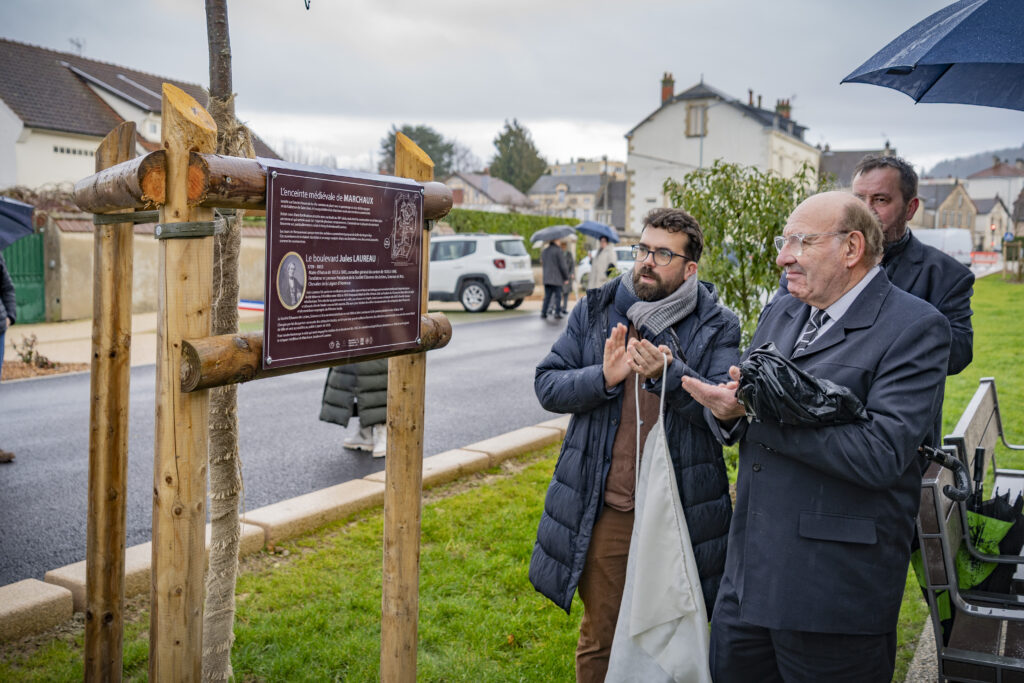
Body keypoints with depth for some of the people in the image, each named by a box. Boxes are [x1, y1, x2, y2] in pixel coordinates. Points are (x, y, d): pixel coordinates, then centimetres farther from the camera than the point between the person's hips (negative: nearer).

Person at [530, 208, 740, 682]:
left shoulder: (717, 328, -3)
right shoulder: (595, 312, 4)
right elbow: (547, 385, 1)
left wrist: (669, 375, -29)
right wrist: (603, 377, -17)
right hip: (603, 511, 2)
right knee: (598, 638, 17)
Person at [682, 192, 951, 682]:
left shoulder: (915, 328, -12)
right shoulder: (780, 312, 11)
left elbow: (880, 453, -23)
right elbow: (739, 405, 13)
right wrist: (727, 409, -11)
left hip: (835, 588, -6)